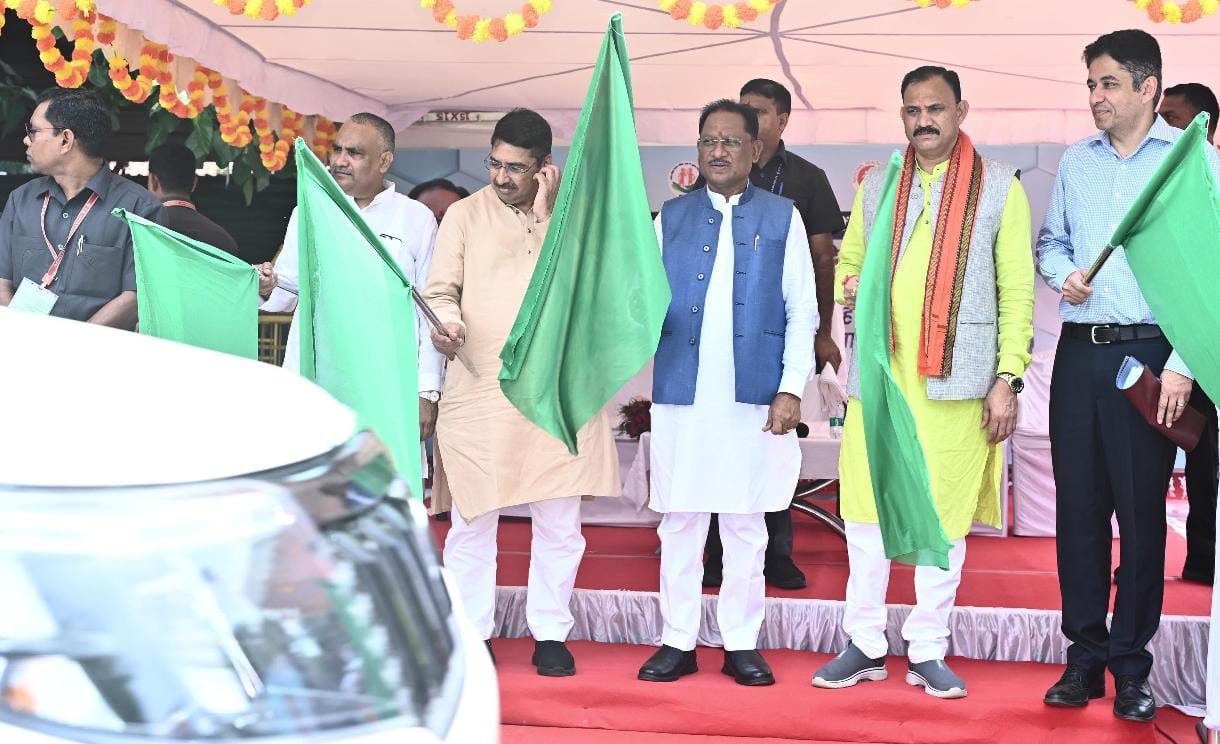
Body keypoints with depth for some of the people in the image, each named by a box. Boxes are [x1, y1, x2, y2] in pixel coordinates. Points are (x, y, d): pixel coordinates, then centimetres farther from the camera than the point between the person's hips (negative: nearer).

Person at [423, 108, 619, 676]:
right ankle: (472, 632, 15)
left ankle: (550, 634, 18)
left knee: (558, 522, 6)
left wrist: (546, 215, -9)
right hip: (478, 389, 0)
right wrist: (446, 324, -15)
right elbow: (440, 290, 6)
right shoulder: (465, 213, 8)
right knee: (472, 518, 3)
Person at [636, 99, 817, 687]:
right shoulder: (672, 217, 12)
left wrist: (791, 389, -4)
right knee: (679, 521, 5)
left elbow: (802, 311, 4)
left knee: (746, 525, 6)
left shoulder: (782, 218, 7)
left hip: (753, 397, -1)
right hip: (680, 395, 1)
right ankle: (678, 641, 14)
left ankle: (741, 644, 14)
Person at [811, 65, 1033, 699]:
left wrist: (1007, 379, -5)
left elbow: (1017, 289, 2)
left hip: (956, 379, -2)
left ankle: (927, 651, 14)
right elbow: (848, 260, 21)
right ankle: (866, 645, 17)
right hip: (878, 374, 3)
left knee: (945, 514, 2)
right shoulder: (876, 184, 14)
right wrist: (849, 287, -4)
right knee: (866, 508, 4)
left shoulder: (1000, 186, 5)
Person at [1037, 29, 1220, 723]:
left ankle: (1131, 665, 12)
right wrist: (1062, 274, -2)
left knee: (1141, 509, 0)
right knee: (1078, 503, 6)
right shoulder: (1077, 160, 13)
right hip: (1080, 352, 4)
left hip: (1149, 354, -4)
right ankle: (1085, 656, 16)